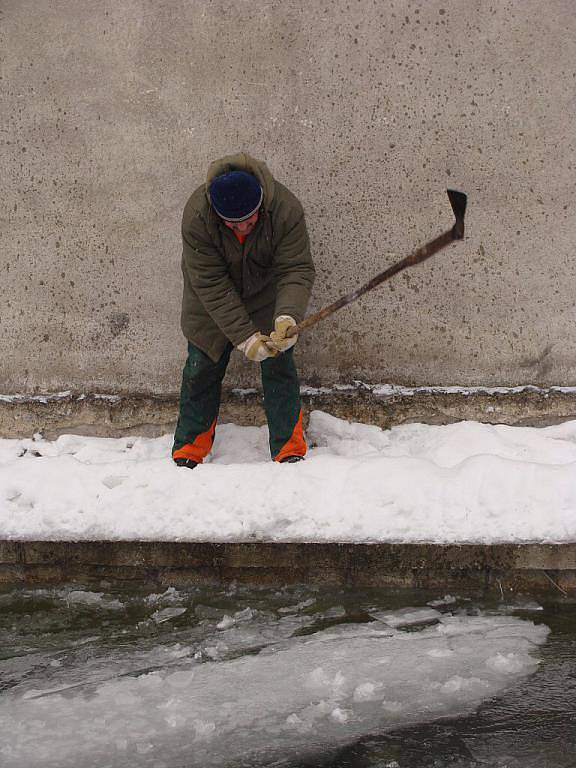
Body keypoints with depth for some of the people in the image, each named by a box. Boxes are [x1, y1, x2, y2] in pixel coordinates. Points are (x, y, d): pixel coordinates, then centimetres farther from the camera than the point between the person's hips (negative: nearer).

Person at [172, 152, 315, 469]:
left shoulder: (286, 209, -32)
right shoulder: (196, 216, -33)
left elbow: (296, 270, -30)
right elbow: (211, 286, -31)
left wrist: (287, 317, -49)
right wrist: (244, 336, -36)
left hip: (266, 295, 0)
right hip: (210, 301, 0)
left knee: (279, 366, -3)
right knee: (201, 369, 4)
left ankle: (289, 449, 8)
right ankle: (188, 451, 19)